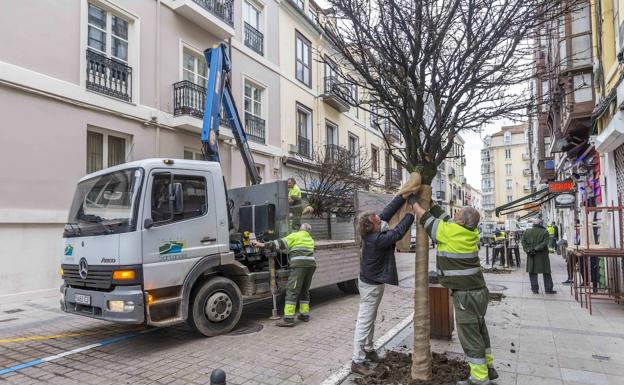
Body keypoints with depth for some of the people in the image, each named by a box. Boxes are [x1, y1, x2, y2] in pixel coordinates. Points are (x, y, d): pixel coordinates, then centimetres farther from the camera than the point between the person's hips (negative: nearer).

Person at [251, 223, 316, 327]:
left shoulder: (295, 235, 6)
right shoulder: (311, 240, 25)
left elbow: (281, 243, -3)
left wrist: (263, 245, -5)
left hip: (299, 265, -7)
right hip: (311, 264, 7)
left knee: (292, 291, -6)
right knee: (305, 291, 19)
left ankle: (288, 318, -9)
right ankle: (305, 314, 22)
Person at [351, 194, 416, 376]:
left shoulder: (372, 231, -7)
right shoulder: (377, 240, -31)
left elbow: (389, 210, -4)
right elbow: (399, 231, -25)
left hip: (372, 281, 9)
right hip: (371, 285, -9)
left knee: (370, 319, 21)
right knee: (364, 322, -3)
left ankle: (368, 349, 36)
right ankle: (357, 361, 5)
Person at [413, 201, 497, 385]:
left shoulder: (450, 232, -19)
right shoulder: (470, 232, 2)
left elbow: (425, 218, -8)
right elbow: (444, 218, 14)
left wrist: (413, 201, 5)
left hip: (466, 294, -9)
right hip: (478, 290, 9)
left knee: (470, 336, 3)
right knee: (479, 331, 22)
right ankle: (488, 368, 36)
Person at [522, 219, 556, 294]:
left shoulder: (527, 232, 4)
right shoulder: (544, 232, -5)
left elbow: (523, 242, 0)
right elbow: (545, 242, -15)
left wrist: (528, 250, -5)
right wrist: (537, 248, -15)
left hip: (531, 256, 2)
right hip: (542, 256, -2)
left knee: (533, 272, 8)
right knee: (546, 273, 9)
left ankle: (535, 289, 7)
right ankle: (548, 289, 13)